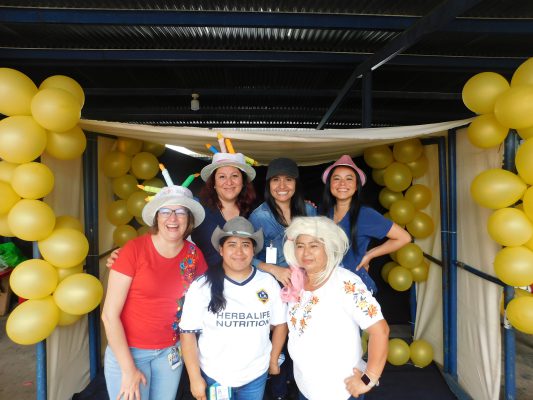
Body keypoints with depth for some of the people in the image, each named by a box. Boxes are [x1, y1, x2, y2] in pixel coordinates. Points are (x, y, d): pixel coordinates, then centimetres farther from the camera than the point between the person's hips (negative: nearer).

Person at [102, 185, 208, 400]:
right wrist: (128, 369, -12)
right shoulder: (134, 249, -18)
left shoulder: (194, 255, -7)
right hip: (128, 351, -3)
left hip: (170, 352, 4)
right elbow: (109, 315, -14)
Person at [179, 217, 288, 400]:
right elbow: (188, 332, -10)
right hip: (214, 377, -1)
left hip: (257, 375, 2)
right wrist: (195, 378, -10)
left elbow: (279, 323, 3)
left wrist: (273, 360, 7)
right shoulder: (202, 286, -14)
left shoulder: (268, 283, -8)